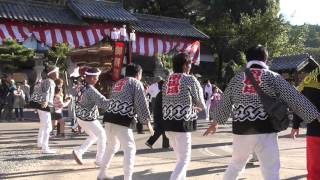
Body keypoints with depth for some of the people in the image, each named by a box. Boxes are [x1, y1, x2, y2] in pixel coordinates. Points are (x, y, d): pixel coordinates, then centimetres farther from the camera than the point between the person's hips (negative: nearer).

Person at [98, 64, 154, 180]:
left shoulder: (118, 83, 25)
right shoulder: (136, 83, 3)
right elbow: (141, 104, -4)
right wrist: (147, 121, 3)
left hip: (109, 118, 8)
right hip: (122, 121, -8)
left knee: (112, 146, 24)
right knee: (130, 148, 0)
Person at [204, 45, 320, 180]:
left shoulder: (237, 78, 10)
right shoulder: (273, 77, 0)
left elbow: (224, 103, 19)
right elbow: (294, 99, -2)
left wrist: (215, 122, 33)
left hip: (241, 131, 4)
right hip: (265, 132, -4)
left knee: (235, 165, 24)